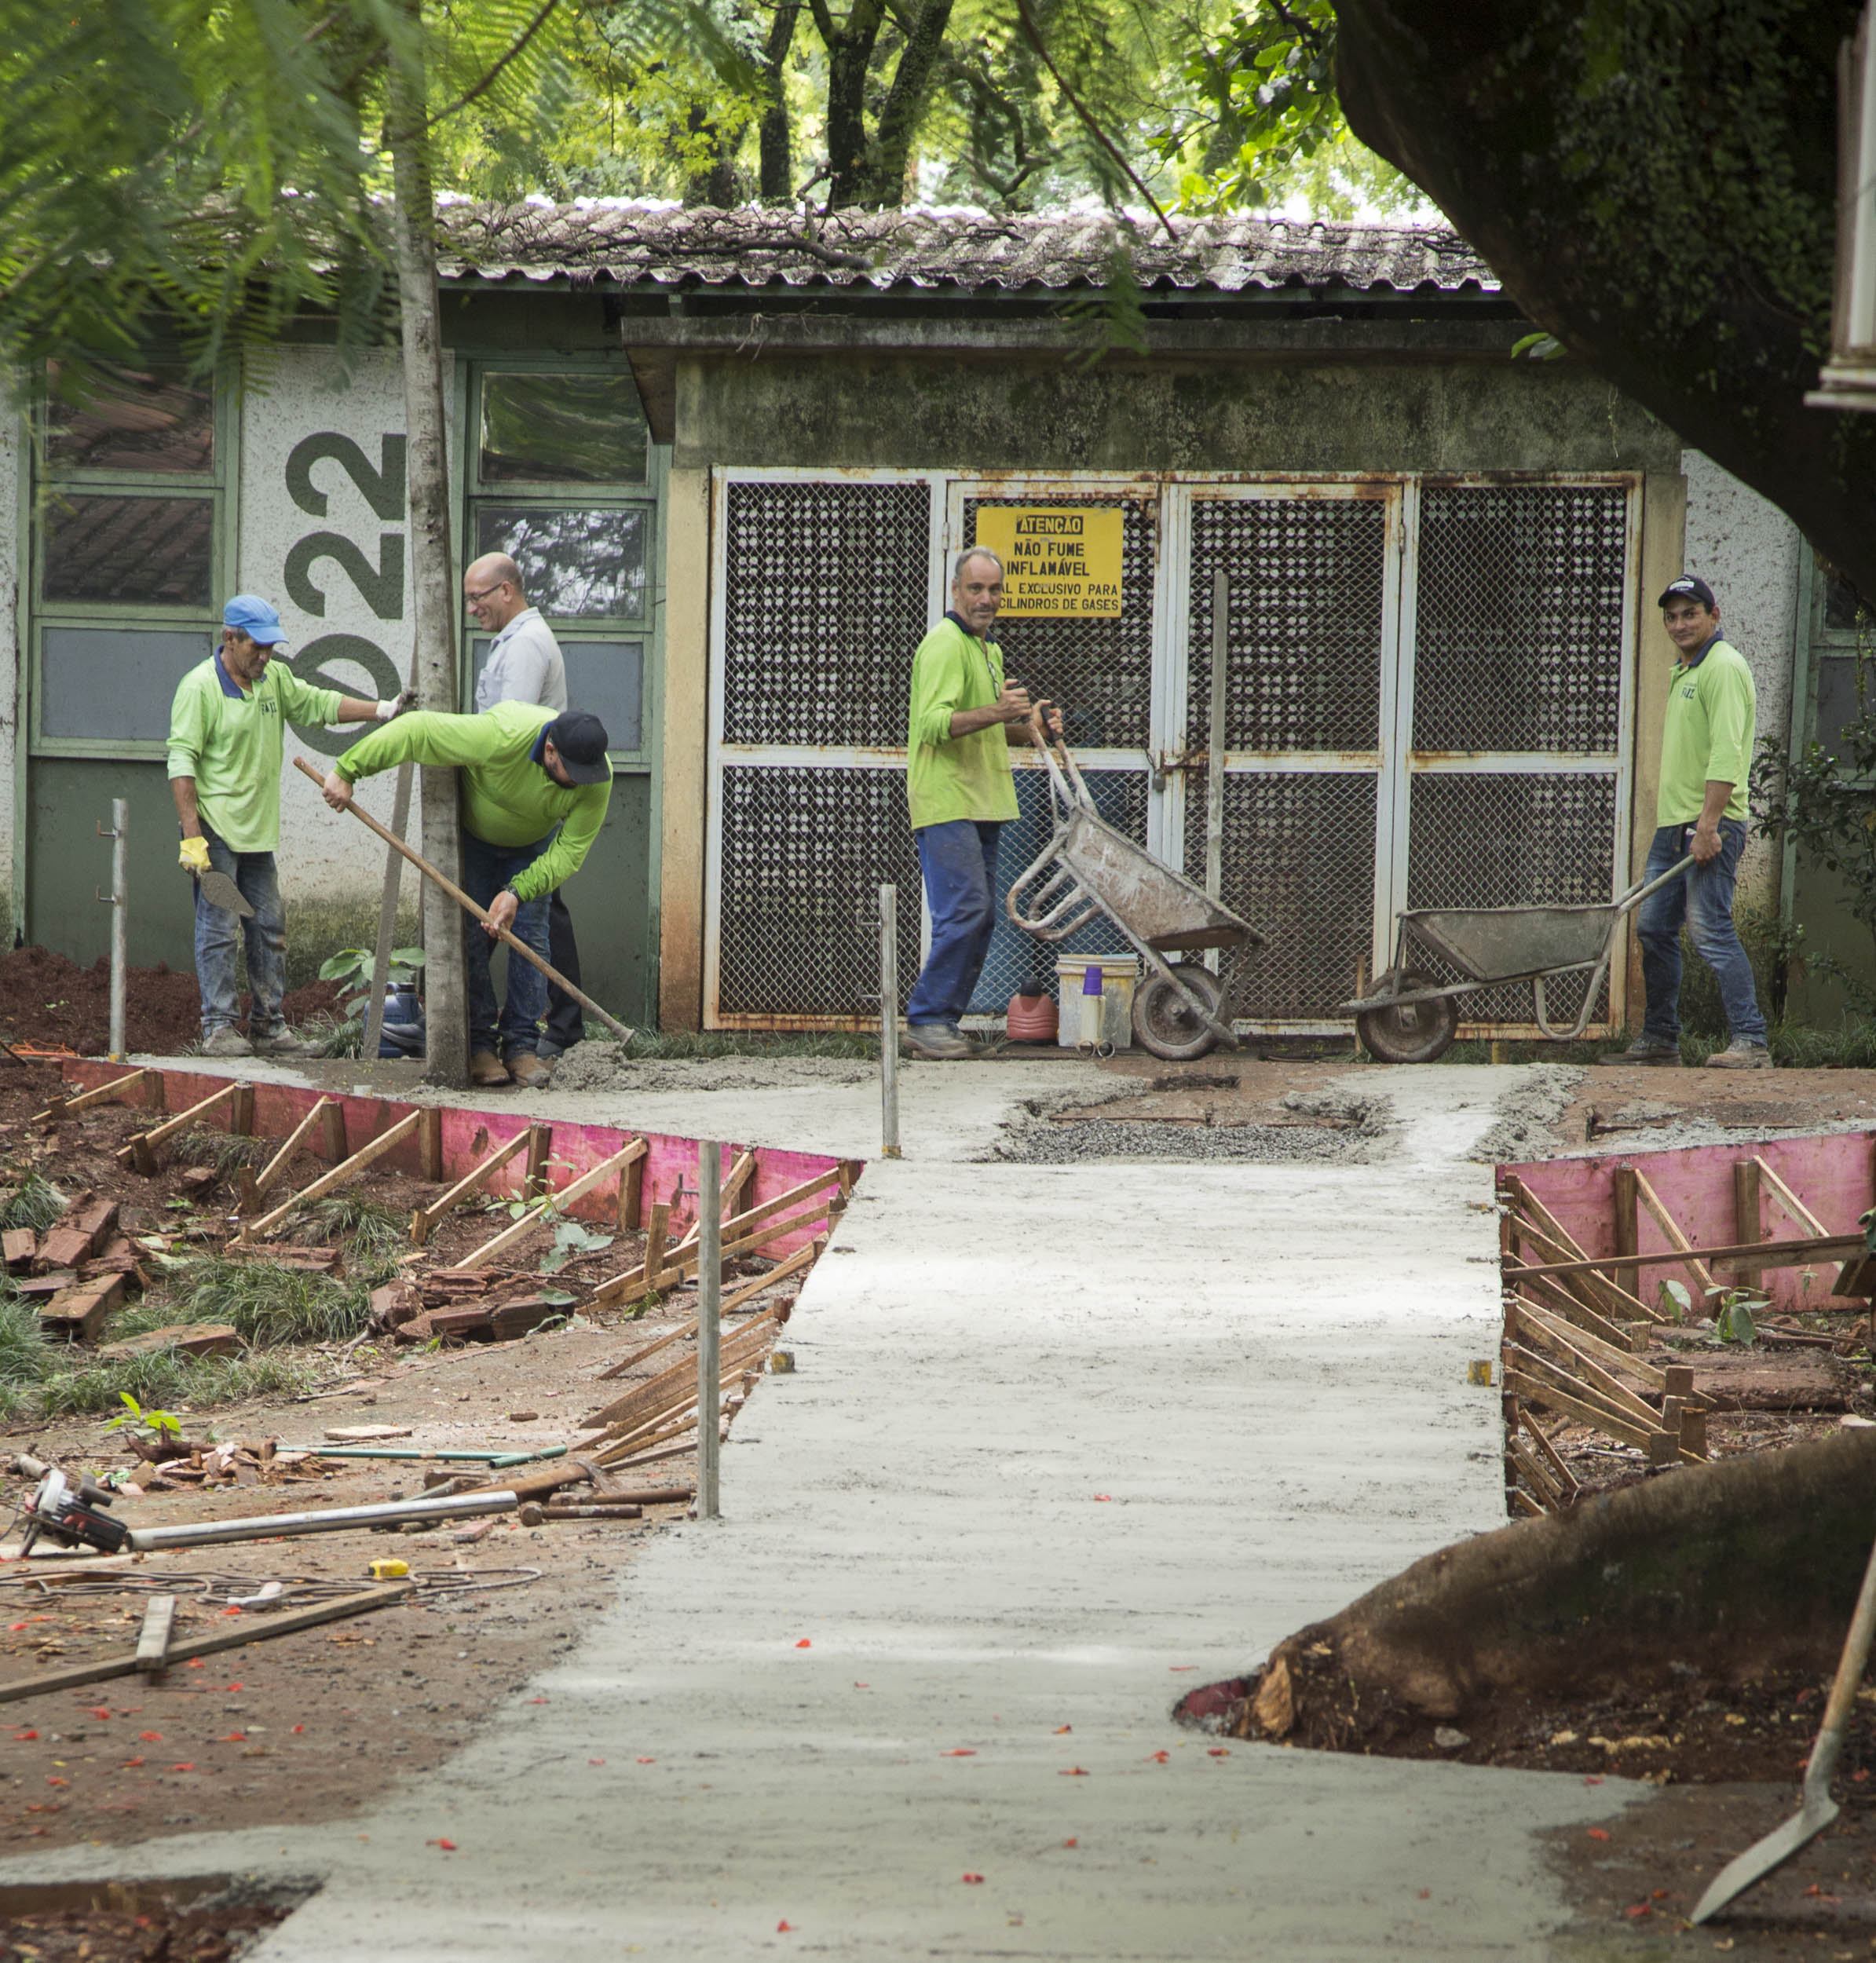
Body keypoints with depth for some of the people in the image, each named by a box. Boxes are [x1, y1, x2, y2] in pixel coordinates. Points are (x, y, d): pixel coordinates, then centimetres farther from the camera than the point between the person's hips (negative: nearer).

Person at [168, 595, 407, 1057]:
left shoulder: (274, 679, 11)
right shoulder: (200, 687, -11)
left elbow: (317, 704, 21)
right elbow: (181, 763, -14)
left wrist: (382, 711, 9)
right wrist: (191, 838, -19)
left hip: (258, 832, 8)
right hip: (215, 831, -8)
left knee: (269, 931, 9)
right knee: (218, 931, -7)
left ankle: (268, 1027, 15)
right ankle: (218, 1027, -4)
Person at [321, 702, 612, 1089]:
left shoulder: (598, 778, -30)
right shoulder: (501, 736, -42)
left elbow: (570, 850, -23)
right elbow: (414, 730, -37)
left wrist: (518, 892, -35)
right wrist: (346, 772, -33)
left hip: (532, 846, 2)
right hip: (473, 836, -2)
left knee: (530, 937, -8)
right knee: (472, 937, -9)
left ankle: (522, 1047, -4)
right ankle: (479, 1047, -5)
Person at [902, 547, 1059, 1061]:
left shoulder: (988, 650, 20)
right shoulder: (945, 645, -11)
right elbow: (934, 723, -23)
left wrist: (1028, 725, 10)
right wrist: (995, 713, -35)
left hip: (982, 803, 10)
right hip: (946, 802, -10)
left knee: (981, 917, 7)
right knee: (965, 911, -16)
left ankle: (944, 1020, 11)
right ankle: (926, 1020, -13)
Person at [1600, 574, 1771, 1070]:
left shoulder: (1723, 667, -11)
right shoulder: (1686, 671, 20)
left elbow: (1727, 754, -20)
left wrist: (1707, 825, -26)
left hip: (1711, 825, -10)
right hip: (1673, 824, 10)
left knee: (1712, 932, -14)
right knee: (1655, 930, 12)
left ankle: (1750, 1042, -14)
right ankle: (1659, 1041, 20)